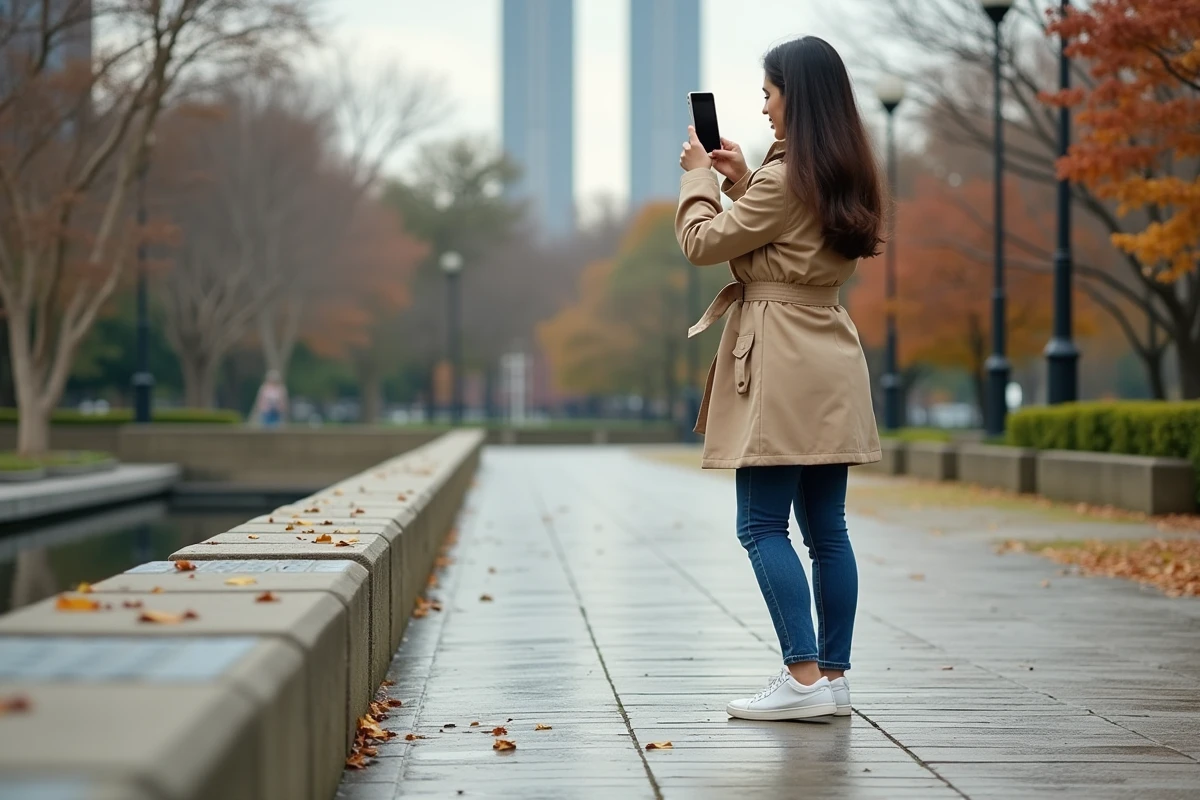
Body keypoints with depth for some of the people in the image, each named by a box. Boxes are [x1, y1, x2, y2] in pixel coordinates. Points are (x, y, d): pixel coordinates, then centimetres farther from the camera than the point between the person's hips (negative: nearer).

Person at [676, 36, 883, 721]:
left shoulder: (786, 179, -15)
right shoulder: (847, 178, 13)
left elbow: (704, 242, -6)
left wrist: (700, 175, 9)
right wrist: (739, 178, 20)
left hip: (782, 364, -9)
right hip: (831, 362, 9)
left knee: (763, 525, -6)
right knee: (826, 527, 9)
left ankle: (804, 675, -10)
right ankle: (834, 676, 12)